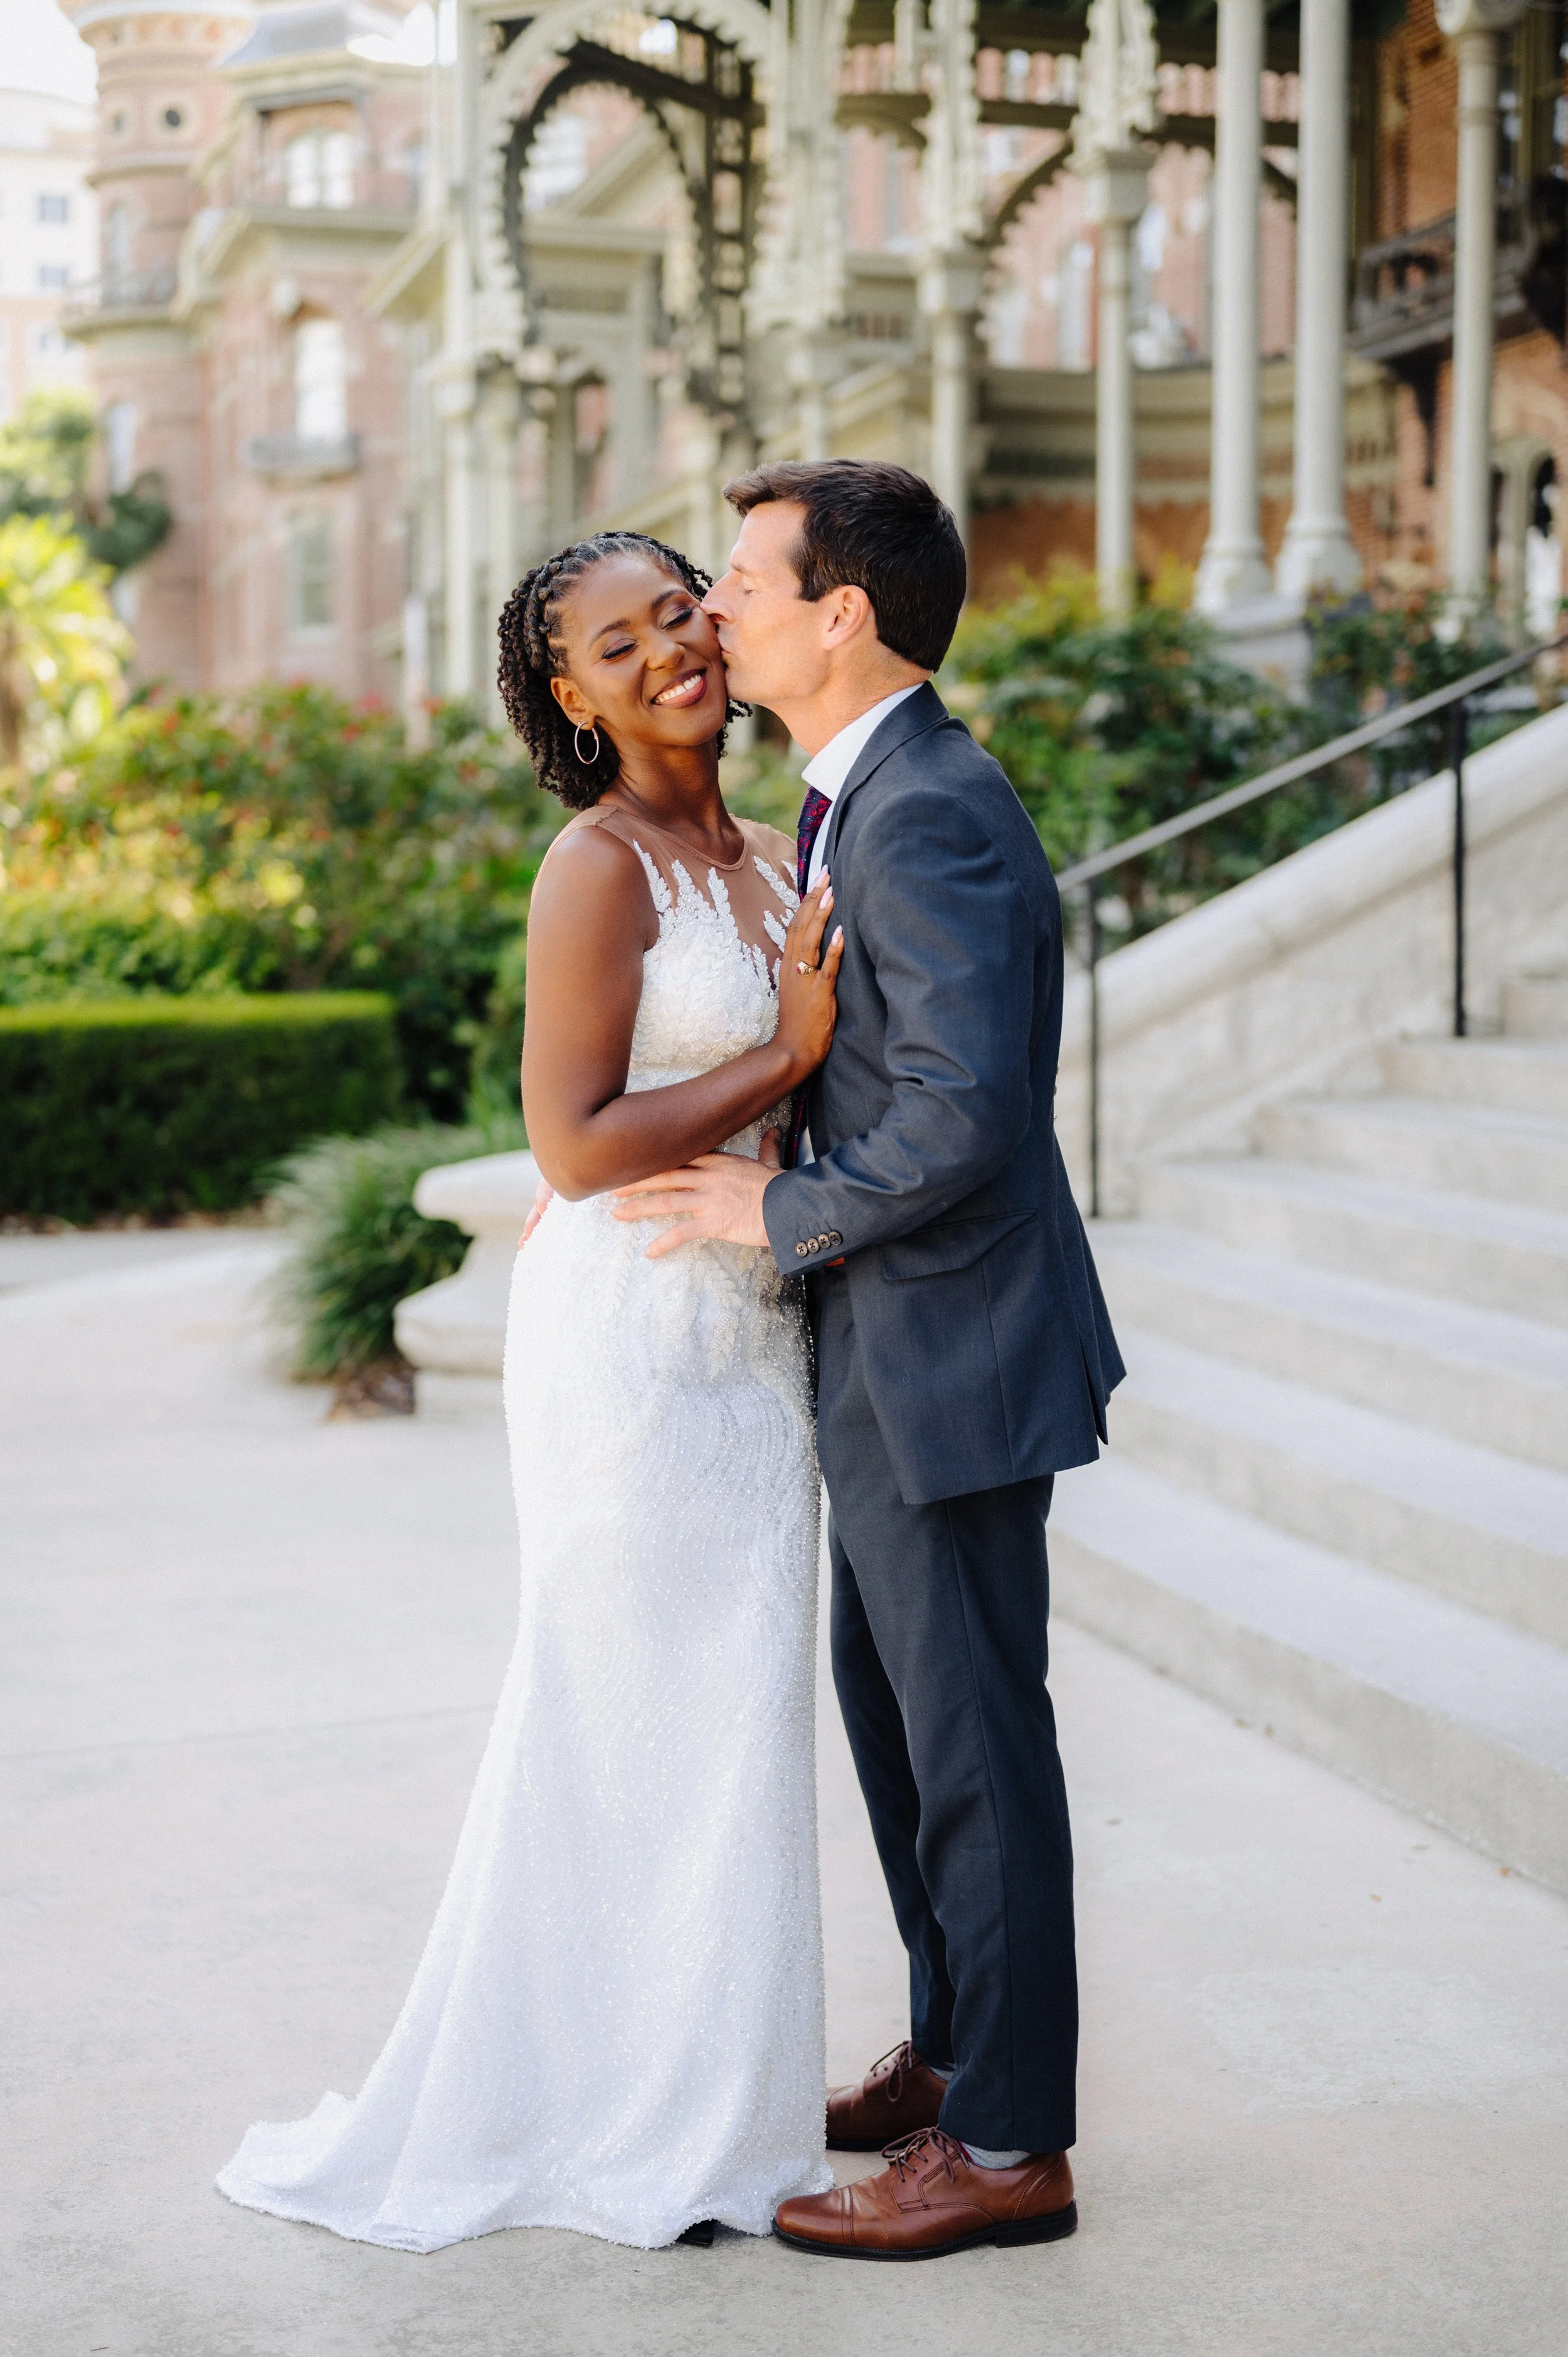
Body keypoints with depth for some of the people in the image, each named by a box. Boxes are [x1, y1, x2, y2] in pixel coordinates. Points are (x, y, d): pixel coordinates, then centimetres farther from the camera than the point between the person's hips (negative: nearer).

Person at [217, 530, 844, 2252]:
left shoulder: (765, 861, 12)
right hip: (632, 1333, -8)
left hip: (746, 1334, 8)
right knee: (642, 1715, 1)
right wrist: (790, 1059, -16)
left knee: (726, 1711, 15)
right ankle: (635, 2123, 18)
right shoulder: (599, 867, -13)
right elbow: (576, 1144, -19)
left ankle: (701, 2089, 30)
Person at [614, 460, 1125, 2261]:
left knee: (973, 1740, 1)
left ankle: (1008, 2144, 15)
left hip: (945, 1353, -10)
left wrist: (781, 1210, -17)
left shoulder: (927, 814, -22)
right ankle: (954, 2048, 37)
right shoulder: (870, 795, 11)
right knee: (892, 1706, 21)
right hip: (888, 1346, 10)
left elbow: (960, 1114, -30)